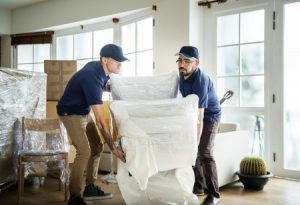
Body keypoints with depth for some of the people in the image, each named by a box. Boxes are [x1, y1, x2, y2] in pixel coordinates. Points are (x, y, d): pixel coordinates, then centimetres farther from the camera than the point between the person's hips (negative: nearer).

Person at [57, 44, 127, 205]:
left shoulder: (98, 67, -7)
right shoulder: (92, 78, -33)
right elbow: (100, 120, -35)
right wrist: (113, 148, -33)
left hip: (84, 112, 9)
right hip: (70, 114, -9)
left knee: (97, 147, 8)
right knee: (84, 151, -17)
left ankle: (90, 188, 19)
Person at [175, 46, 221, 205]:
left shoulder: (200, 81, -33)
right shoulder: (182, 74, -8)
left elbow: (199, 117, -39)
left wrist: (195, 142, -42)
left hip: (209, 116, -8)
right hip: (194, 114, 8)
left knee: (204, 153, -16)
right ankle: (198, 186, 21)